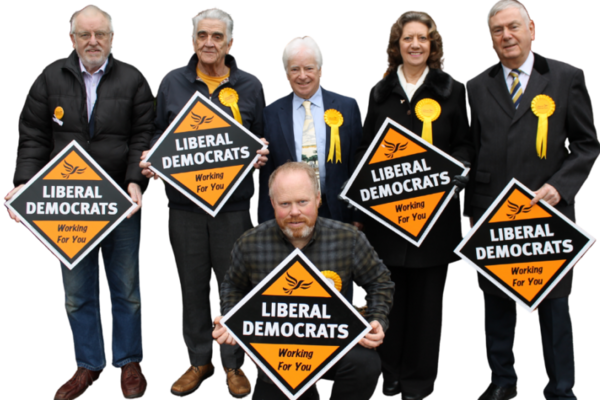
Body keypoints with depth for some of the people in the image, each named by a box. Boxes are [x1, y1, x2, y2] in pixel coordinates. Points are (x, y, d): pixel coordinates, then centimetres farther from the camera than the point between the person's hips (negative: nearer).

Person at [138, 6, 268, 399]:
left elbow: (263, 139, 11)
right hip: (183, 200, 1)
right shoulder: (171, 83, 7)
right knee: (192, 282, 9)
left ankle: (235, 363, 20)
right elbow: (158, 133, 14)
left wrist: (261, 156, -10)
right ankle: (199, 360, 25)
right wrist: (150, 160, -5)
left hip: (235, 201, -1)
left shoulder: (251, 86, 5)